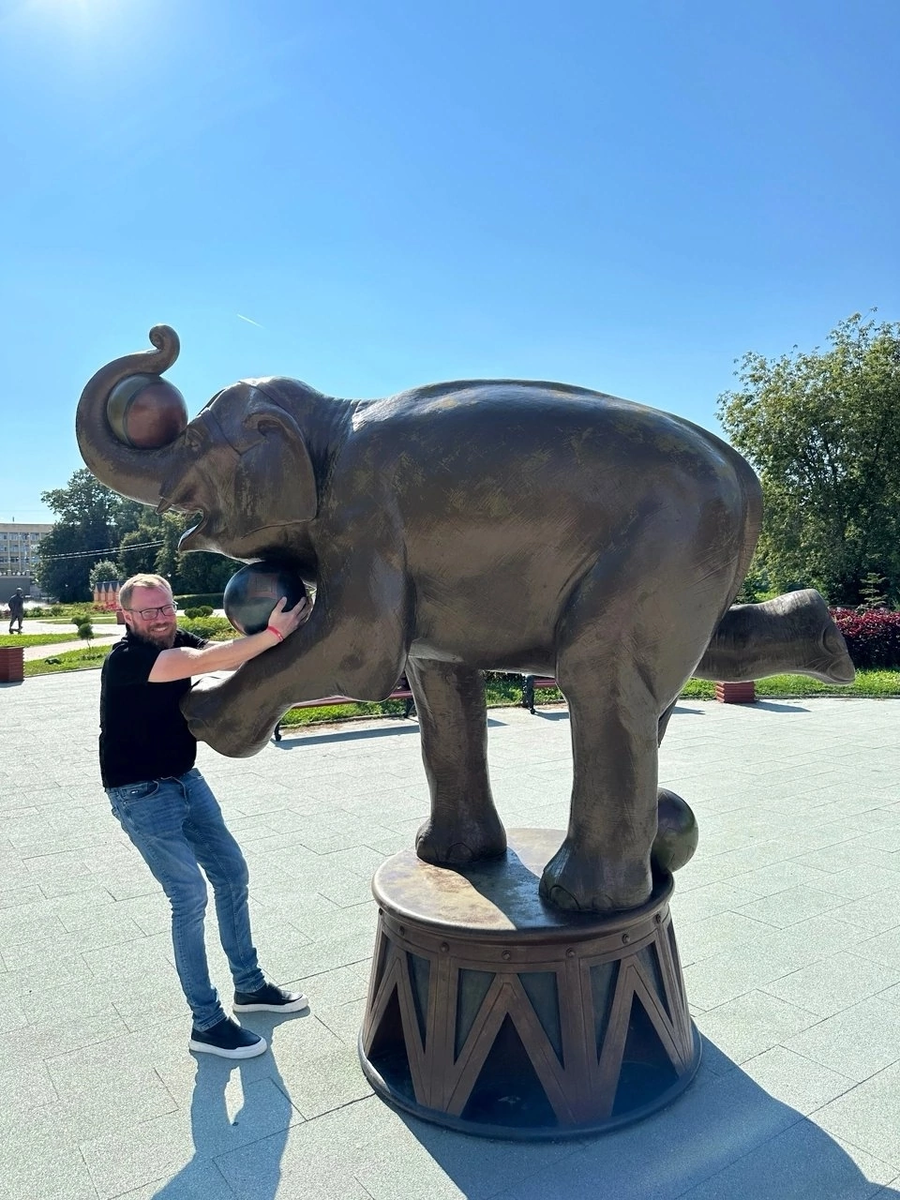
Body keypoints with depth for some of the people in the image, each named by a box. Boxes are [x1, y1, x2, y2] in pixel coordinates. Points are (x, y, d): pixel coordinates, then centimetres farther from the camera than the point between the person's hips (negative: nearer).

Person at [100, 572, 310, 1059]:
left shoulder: (180, 642, -1)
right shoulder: (125, 658, -23)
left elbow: (230, 656, -18)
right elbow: (204, 663, -38)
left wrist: (269, 628, -38)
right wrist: (273, 634, -47)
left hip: (185, 779, 8)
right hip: (141, 795, -8)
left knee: (232, 875, 11)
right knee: (190, 897, -8)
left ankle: (249, 986, 29)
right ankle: (207, 1024, 7)